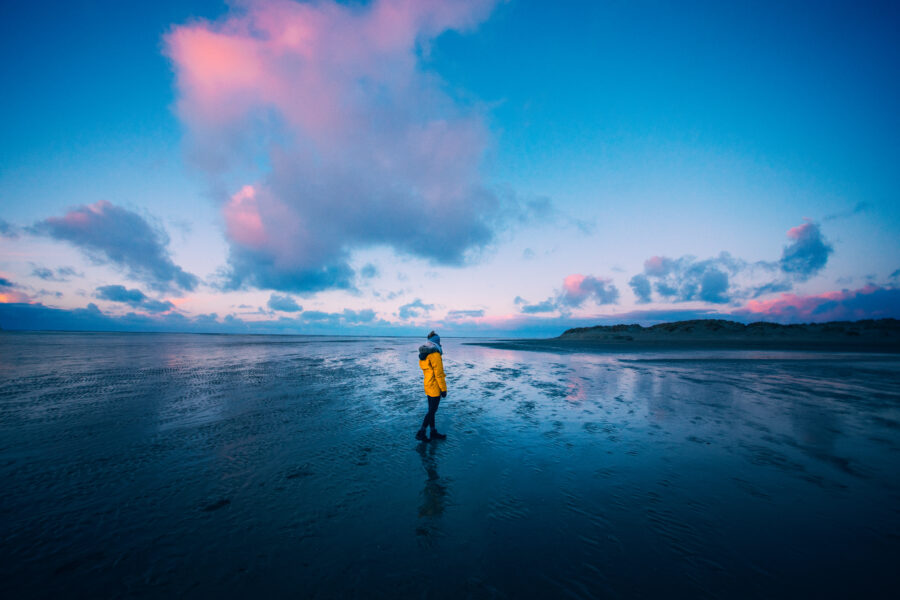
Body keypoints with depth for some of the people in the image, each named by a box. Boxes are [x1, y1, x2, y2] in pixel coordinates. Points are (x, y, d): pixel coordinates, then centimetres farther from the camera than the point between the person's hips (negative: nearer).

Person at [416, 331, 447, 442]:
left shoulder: (423, 354, 8)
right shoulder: (435, 354, -20)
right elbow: (438, 373, -20)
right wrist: (443, 389, -13)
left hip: (428, 385, 9)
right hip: (435, 387, -9)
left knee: (431, 410, 16)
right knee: (432, 411, 2)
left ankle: (433, 432, 27)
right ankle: (420, 433, 8)